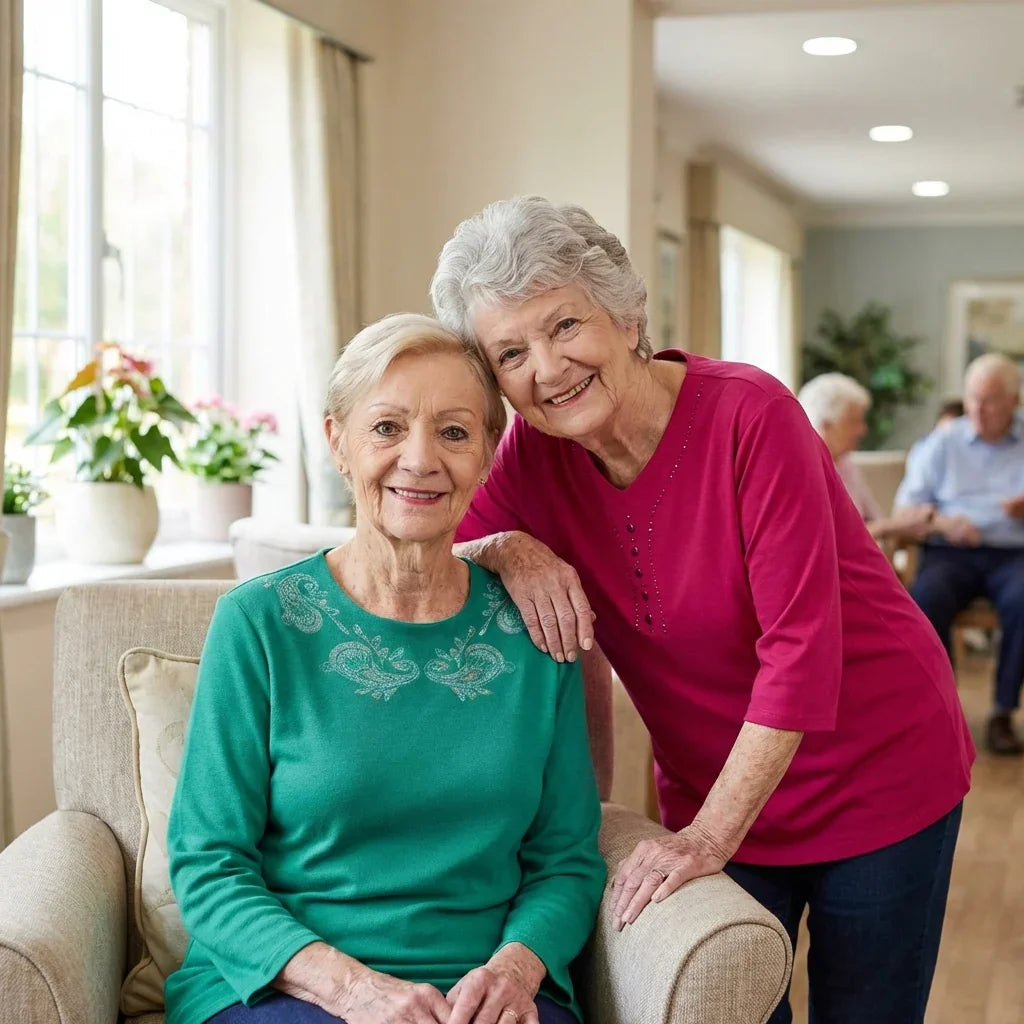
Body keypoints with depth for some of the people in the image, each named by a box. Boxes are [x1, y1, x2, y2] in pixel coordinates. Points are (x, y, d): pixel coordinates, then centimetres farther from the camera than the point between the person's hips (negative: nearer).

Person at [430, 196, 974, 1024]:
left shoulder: (750, 414, -24)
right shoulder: (534, 453, -10)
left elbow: (801, 645, -26)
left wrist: (710, 835, -24)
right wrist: (507, 549, -25)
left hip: (878, 777, -3)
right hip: (710, 791, 4)